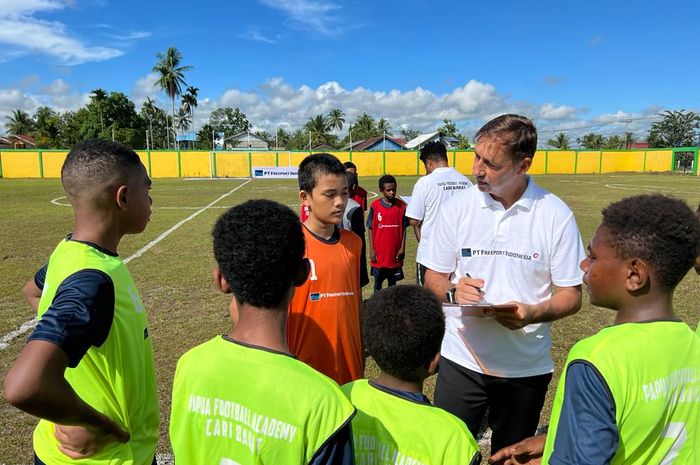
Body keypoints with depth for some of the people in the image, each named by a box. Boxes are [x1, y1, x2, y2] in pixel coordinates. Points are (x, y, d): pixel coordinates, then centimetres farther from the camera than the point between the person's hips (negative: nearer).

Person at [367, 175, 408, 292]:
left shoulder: (401, 206, -3)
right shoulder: (375, 206, -7)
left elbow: (403, 229, 2)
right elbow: (371, 229, -2)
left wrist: (402, 248, -2)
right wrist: (372, 249, -5)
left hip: (395, 253, 1)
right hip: (379, 253, -1)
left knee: (393, 282, 14)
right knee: (378, 282, 12)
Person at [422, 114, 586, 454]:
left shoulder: (556, 216, -9)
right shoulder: (456, 208, -6)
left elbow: (571, 295, -4)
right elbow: (433, 278, 2)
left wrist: (534, 313, -23)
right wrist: (453, 290, -20)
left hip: (526, 366, 0)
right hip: (461, 359, 0)